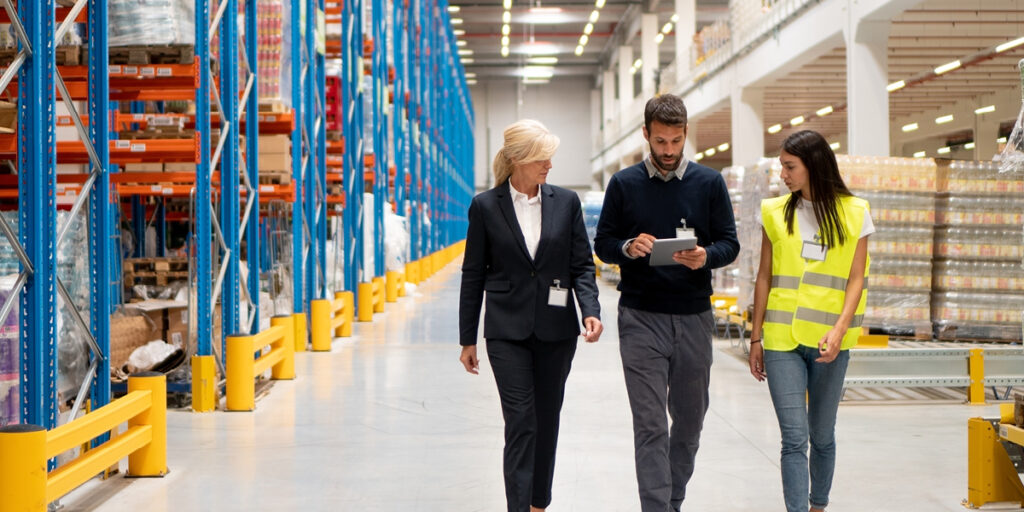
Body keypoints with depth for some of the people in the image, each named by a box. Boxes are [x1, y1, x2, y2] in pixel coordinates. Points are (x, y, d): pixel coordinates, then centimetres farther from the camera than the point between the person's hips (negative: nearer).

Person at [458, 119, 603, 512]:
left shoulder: (566, 202, 3)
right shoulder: (485, 206, -2)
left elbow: (582, 265, 5)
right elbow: (473, 274, 2)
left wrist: (591, 310, -13)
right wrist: (467, 339, 3)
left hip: (555, 330, 3)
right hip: (507, 331, -2)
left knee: (547, 421, 11)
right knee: (521, 422, -9)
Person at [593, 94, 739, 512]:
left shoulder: (709, 183, 6)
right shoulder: (624, 184, 4)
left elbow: (730, 244, 6)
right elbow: (602, 245, 6)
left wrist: (706, 257, -16)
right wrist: (628, 248, -16)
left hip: (694, 317, 2)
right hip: (641, 319, -2)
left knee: (690, 419, 12)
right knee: (650, 426, -6)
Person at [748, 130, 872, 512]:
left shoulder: (854, 213, 2)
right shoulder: (776, 212, 7)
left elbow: (856, 279, -1)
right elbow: (765, 278, 10)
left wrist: (839, 330, -15)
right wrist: (756, 339, 8)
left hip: (829, 341, 0)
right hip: (782, 338, 0)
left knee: (822, 435, 11)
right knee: (794, 438, -7)